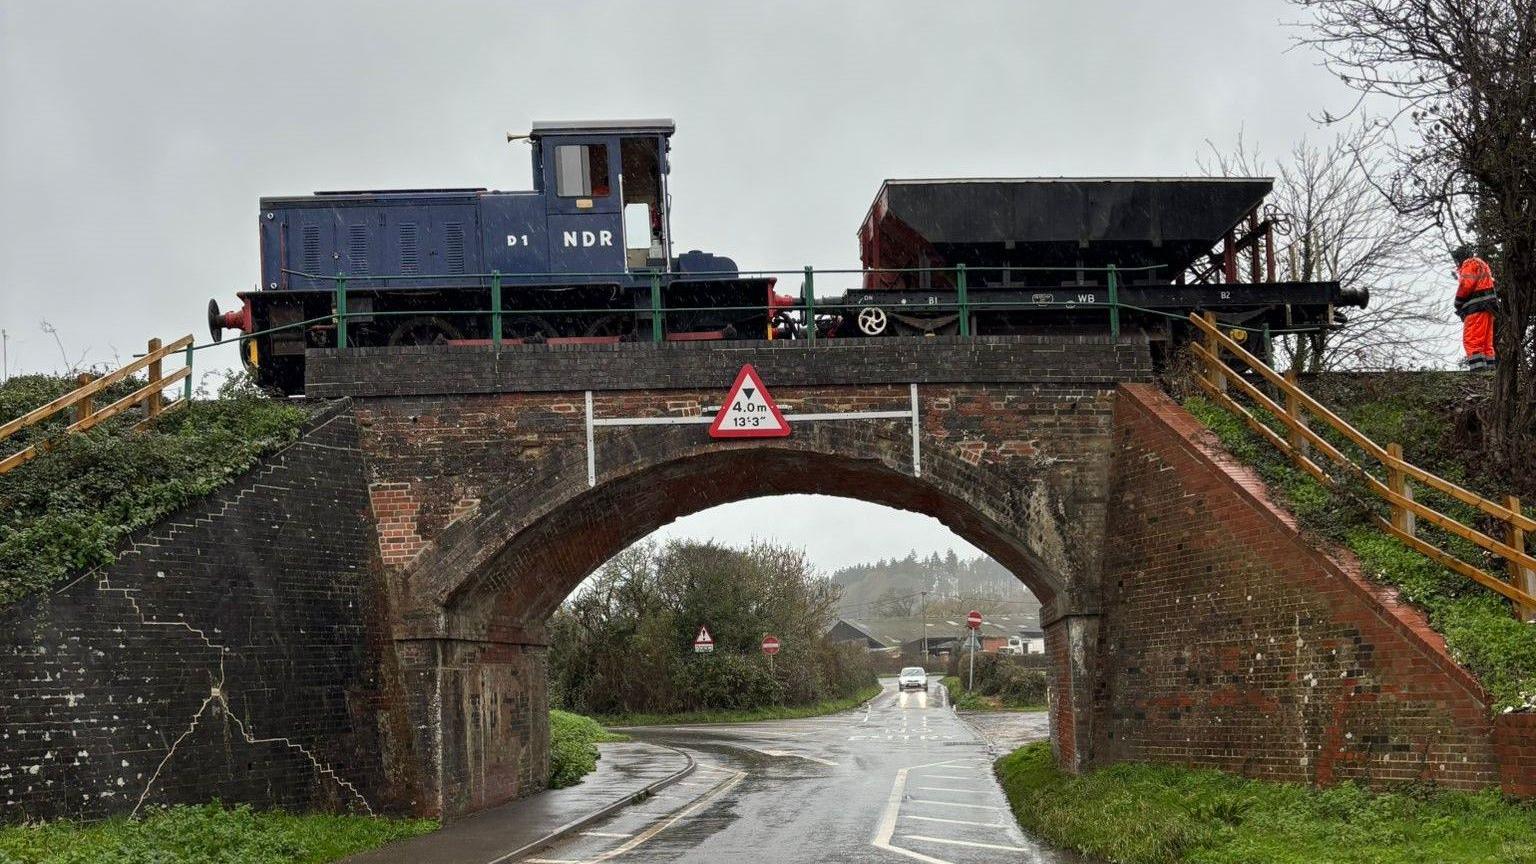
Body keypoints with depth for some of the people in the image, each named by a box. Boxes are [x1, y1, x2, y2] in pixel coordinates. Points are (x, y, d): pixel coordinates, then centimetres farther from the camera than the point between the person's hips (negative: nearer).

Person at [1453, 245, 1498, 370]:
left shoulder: (1470, 263, -1)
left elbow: (1466, 284, -14)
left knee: (1471, 341, -15)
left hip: (1477, 308, -10)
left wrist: (1458, 302, -3)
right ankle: (1490, 368, 7)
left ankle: (1478, 367, -24)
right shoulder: (1482, 264, 29)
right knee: (1486, 342, 10)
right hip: (1487, 308, 10)